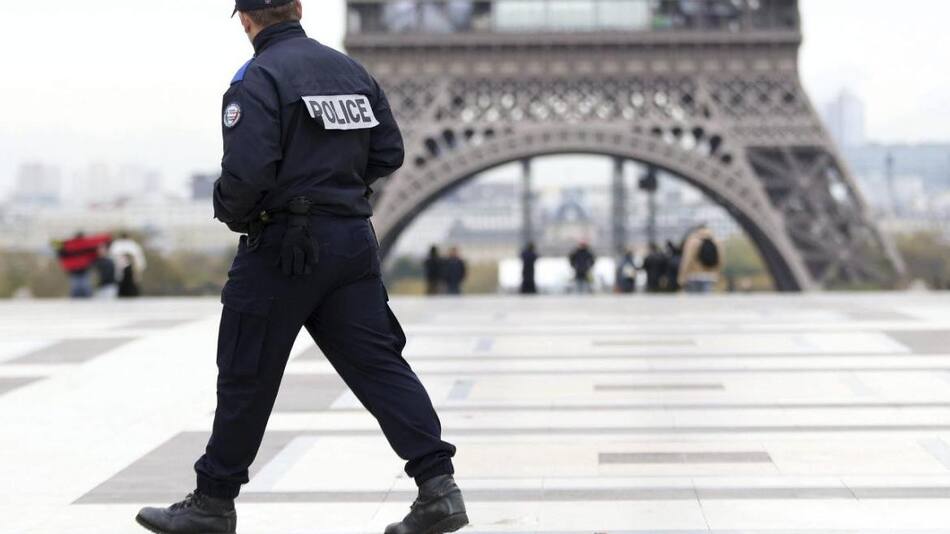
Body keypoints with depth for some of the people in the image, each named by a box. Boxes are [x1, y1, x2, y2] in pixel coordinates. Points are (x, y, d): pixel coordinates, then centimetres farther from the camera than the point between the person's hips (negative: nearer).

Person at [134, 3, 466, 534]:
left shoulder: (258, 79, -12)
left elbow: (246, 171, -21)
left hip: (283, 248, -6)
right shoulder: (352, 70, 10)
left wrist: (231, 212, -2)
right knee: (378, 363, 5)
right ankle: (439, 486, -4)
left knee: (247, 376, 5)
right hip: (354, 237, 6)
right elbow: (389, 152, 12)